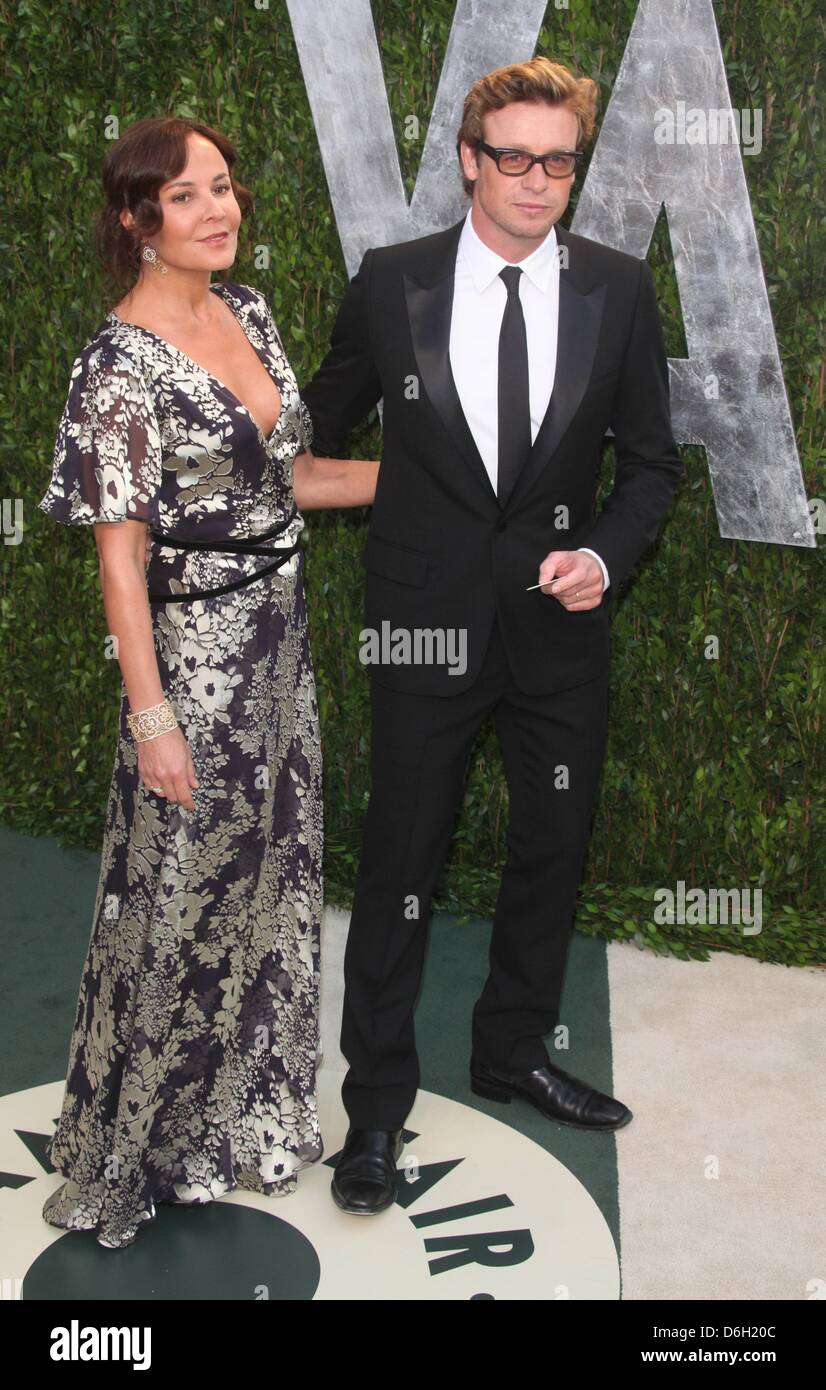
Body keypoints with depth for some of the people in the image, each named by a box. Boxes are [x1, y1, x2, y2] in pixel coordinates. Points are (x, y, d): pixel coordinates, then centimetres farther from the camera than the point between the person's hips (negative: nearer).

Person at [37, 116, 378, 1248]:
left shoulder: (250, 312, 6)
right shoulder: (122, 361, -17)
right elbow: (120, 553, -17)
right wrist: (152, 717, -17)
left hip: (281, 634, 8)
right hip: (197, 651, -7)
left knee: (272, 876, 19)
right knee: (183, 900, 6)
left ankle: (250, 1103, 41)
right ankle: (144, 1143, 30)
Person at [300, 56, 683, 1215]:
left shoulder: (618, 290, -1)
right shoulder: (392, 282, -4)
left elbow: (652, 459, 3)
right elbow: (327, 420, 11)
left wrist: (604, 554, -12)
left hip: (561, 622, 3)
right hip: (428, 620, -2)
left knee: (553, 849, 15)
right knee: (400, 864, 5)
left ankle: (514, 1052, 38)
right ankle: (377, 1100, 22)